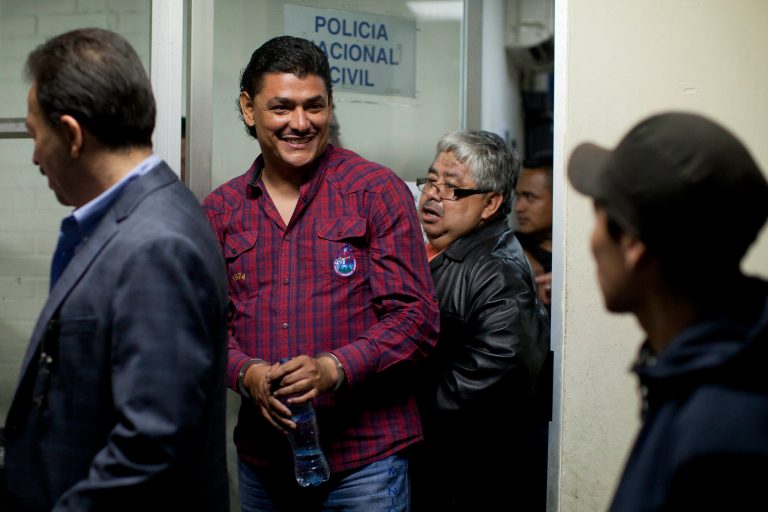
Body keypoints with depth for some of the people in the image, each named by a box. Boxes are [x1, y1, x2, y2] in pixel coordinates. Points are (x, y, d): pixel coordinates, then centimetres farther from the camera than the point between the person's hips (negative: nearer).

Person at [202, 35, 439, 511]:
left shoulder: (379, 191, -4)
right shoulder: (221, 210, 7)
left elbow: (416, 317, -7)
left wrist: (333, 368, -21)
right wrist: (247, 373, -12)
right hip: (262, 456, 4)